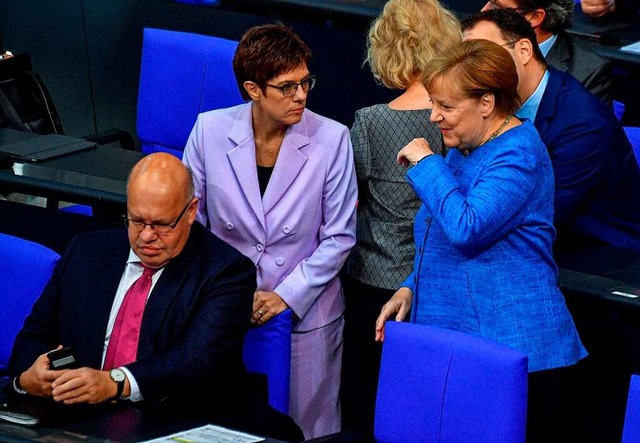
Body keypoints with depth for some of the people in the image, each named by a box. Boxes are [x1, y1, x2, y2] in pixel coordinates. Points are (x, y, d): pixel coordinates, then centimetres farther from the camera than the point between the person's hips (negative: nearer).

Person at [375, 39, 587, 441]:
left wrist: (426, 164, -15)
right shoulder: (462, 150, 17)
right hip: (453, 346, 9)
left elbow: (466, 230, -27)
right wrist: (410, 288, 12)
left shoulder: (518, 155, -14)